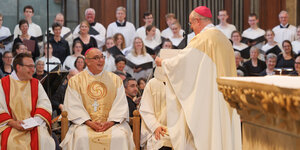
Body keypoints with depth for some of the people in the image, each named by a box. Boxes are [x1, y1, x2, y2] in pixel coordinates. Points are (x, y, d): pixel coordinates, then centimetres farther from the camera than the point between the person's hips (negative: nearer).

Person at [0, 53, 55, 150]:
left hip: (34, 125, 2)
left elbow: (45, 105, 4)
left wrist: (35, 120, -15)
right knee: (10, 142, -33)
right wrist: (12, 123, -18)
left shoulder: (36, 84, 15)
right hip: (10, 127, -2)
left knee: (44, 139, -28)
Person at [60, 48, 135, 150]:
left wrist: (111, 121, -12)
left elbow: (121, 105, 6)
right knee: (81, 138, -33)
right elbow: (74, 106, 1)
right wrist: (89, 122, -13)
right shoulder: (75, 81, 10)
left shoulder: (115, 79, 13)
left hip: (111, 123, 1)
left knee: (120, 137, -30)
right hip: (85, 123, -1)